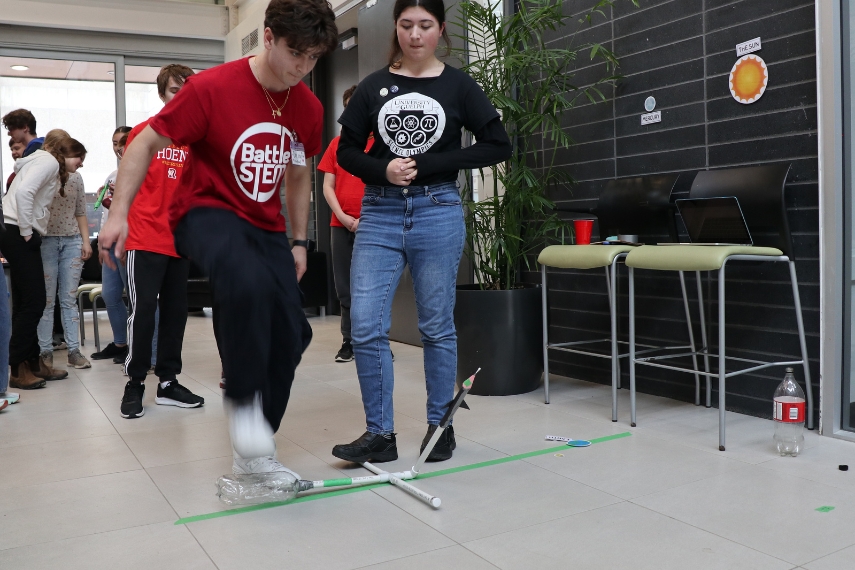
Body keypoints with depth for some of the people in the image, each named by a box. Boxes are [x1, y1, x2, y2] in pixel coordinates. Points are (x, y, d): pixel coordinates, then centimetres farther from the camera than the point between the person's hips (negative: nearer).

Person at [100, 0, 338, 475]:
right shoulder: (212, 88, -14)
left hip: (266, 226, 6)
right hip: (206, 212, -5)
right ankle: (243, 401, -18)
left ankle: (253, 452, 14)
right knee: (247, 280, -39)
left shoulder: (308, 108, 1)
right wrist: (119, 213, -14)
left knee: (290, 334, -4)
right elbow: (146, 143, -7)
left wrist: (298, 242, 17)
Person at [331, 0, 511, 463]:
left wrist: (429, 164, -9)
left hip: (437, 212, -2)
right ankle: (380, 433, 9)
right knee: (366, 327, -4)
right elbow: (347, 152, 9)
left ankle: (440, 425, 21)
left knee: (437, 326, 6)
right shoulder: (374, 86, 8)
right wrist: (383, 170, -13)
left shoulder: (458, 86, 4)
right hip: (379, 213, 2)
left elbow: (497, 145, 0)